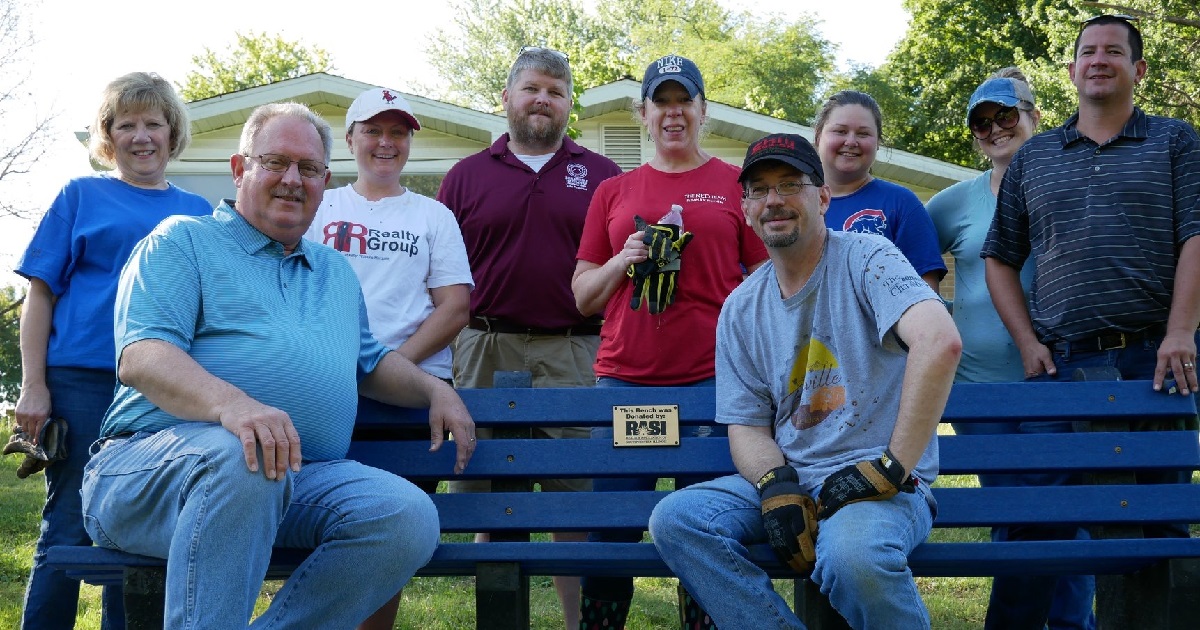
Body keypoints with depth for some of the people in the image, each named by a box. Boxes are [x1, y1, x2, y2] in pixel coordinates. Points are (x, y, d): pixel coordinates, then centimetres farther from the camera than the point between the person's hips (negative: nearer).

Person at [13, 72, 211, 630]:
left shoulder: (197, 211, 15)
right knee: (69, 530, -3)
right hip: (84, 383, -3)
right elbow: (40, 295, 3)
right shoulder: (82, 196, 7)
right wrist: (33, 387, -6)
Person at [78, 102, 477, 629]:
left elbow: (369, 363, 39)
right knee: (244, 457, -40)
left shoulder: (337, 271, 28)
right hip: (155, 459, -5)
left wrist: (435, 391, 17)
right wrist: (231, 403, -29)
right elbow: (140, 357, -9)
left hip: (302, 481, 6)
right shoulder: (181, 242, 7)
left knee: (410, 517, -23)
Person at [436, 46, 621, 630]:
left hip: (575, 356, -1)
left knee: (577, 495, 2)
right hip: (485, 354, 1)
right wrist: (445, 354, 1)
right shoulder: (466, 177, 12)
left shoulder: (602, 176, 11)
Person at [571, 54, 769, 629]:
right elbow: (583, 296, 16)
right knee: (609, 531, 2)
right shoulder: (613, 192, 14)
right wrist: (622, 261, -4)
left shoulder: (737, 185, 8)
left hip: (712, 378, -2)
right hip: (623, 378, 2)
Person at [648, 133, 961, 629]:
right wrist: (777, 486, -12)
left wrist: (892, 467, -23)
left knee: (851, 555, -38)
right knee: (674, 518, -19)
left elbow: (941, 341, -23)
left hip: (880, 482, -5)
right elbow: (746, 426, 12)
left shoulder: (863, 258, -5)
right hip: (787, 476, 5)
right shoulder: (741, 309, 12)